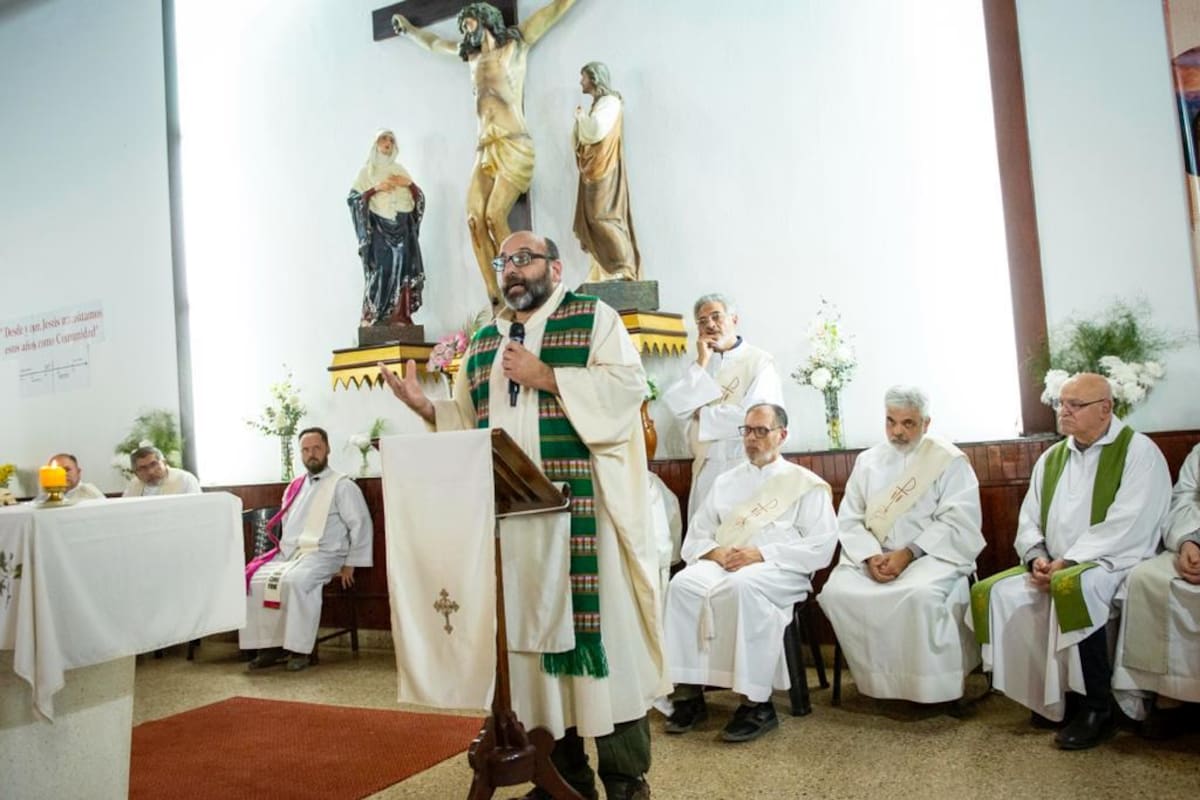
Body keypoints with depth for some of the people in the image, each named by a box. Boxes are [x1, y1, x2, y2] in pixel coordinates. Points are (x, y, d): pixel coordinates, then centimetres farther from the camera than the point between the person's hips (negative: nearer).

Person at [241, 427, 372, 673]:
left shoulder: (342, 486, -1)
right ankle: (271, 644, -10)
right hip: (288, 553, 7)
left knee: (295, 580, -34)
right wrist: (283, 550, 11)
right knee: (252, 578, -15)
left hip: (322, 555, -7)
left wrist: (350, 564, -8)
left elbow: (360, 525, -5)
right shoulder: (294, 487, 18)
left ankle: (299, 648, -25)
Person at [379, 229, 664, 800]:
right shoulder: (484, 341, 20)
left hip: (583, 505, -5)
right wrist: (424, 405, 1)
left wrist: (545, 377, -14)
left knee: (598, 623, -4)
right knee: (534, 624, 6)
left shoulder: (594, 318, 4)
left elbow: (628, 387, -10)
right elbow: (470, 421, 18)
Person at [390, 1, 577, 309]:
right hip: (485, 149, 5)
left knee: (495, 216, -20)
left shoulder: (516, 42, 10)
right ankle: (497, 302, -15)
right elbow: (434, 43, 43)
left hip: (513, 146, -5)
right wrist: (407, 28, 48)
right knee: (475, 220, -12)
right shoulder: (472, 54, 25)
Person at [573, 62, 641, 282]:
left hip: (603, 170, -9)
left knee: (602, 217, -14)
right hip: (592, 170, 9)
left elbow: (596, 131, -21)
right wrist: (581, 119, 9)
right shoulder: (597, 104, 20)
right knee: (592, 219, 5)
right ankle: (606, 269, 6)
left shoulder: (610, 102, -7)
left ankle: (622, 269, -14)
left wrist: (581, 116, -5)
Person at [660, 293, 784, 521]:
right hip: (705, 469, 5)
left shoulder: (759, 361, -6)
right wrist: (702, 363, -5)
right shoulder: (700, 364, 13)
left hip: (746, 467, -5)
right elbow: (677, 405, -1)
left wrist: (704, 414, -4)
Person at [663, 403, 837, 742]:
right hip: (724, 565, 4)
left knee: (742, 586, -37)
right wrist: (715, 552, -6)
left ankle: (757, 704, -30)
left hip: (780, 571, -4)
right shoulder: (725, 482, 23)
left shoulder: (805, 483, 11)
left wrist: (762, 554, -12)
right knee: (683, 584, -28)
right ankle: (688, 693, -24)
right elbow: (695, 538, 19)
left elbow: (822, 545, -1)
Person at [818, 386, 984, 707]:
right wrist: (870, 556, -11)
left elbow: (959, 522, -9)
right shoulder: (868, 461, 14)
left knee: (922, 594, -36)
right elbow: (849, 518, 8)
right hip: (874, 556, 4)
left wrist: (908, 554, -17)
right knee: (836, 592, -23)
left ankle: (934, 688, -14)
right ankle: (877, 681, -8)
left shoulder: (950, 461, 2)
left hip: (932, 554, -4)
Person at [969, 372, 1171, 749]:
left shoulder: (1139, 451, -6)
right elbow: (1029, 519, 13)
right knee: (991, 593, -12)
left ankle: (1096, 708, -20)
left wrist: (1067, 561, -20)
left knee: (1071, 586, -37)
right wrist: (1037, 558, -8)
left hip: (1113, 562, -7)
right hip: (1054, 568, 7)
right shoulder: (1051, 458, 15)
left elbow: (1127, 526, -17)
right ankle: (1048, 696, -3)